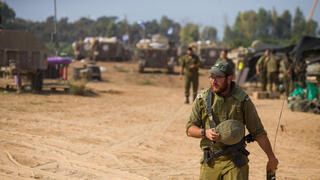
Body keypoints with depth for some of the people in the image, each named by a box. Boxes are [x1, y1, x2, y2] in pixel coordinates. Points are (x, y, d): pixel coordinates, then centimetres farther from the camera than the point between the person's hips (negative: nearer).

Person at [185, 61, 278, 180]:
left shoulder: (242, 100, -1)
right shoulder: (202, 100, 5)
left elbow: (258, 132, 3)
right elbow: (190, 129, 6)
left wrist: (271, 157, 4)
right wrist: (205, 133, -15)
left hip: (235, 162, -2)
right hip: (210, 162, 2)